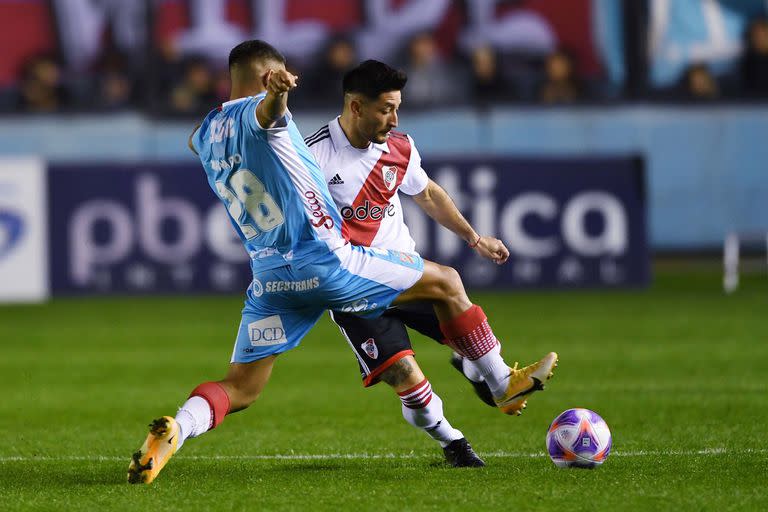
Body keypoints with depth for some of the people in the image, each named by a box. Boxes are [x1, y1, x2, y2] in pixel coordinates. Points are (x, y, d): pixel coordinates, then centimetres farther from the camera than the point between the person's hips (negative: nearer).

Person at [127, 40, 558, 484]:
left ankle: (176, 429, -25)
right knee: (447, 283, 12)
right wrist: (277, 93, -61)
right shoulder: (256, 113, -10)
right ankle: (504, 384, 22)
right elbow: (266, 109, -37)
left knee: (239, 389, 6)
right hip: (325, 262, -6)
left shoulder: (206, 135, 11)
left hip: (268, 278, 6)